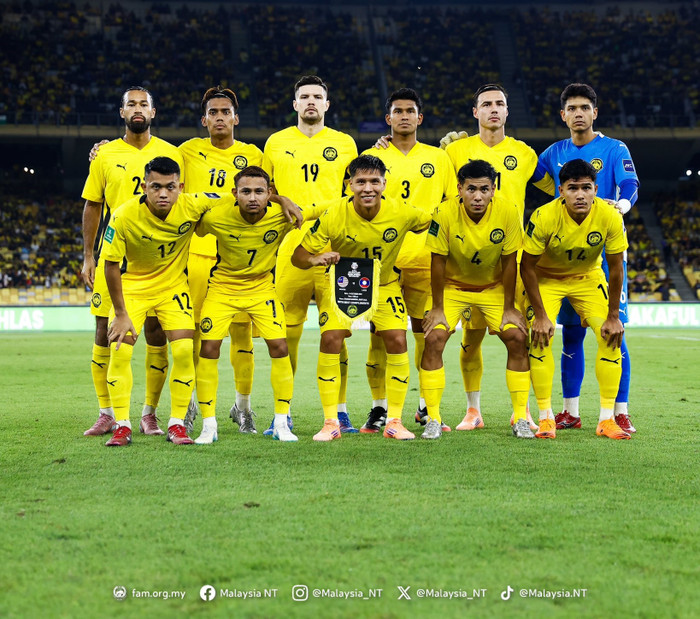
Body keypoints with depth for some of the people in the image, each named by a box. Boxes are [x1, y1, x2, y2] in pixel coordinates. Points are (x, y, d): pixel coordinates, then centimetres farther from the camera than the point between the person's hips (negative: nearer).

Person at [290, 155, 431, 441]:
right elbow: (298, 256, -21)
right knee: (330, 340, -17)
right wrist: (315, 259, -43)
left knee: (397, 341, -13)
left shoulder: (401, 213, -23)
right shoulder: (333, 216, -26)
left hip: (384, 284, 1)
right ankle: (331, 422, -7)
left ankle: (394, 421, 0)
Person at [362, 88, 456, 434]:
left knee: (428, 333, 1)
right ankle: (379, 408, 6)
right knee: (380, 333, -3)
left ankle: (427, 407, 14)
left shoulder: (438, 159, 11)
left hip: (426, 259, 1)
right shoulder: (371, 157, 8)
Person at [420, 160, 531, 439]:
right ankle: (433, 419, -8)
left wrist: (509, 309, -9)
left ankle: (520, 418, -1)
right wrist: (437, 309, -13)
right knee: (434, 338, -19)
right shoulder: (444, 214, -25)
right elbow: (438, 262, -16)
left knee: (517, 338, -14)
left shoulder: (509, 213, -22)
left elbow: (509, 263, -13)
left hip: (494, 288, 1)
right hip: (452, 287, -1)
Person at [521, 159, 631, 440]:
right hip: (546, 278, -2)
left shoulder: (610, 217, -26)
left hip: (588, 277, 2)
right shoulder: (544, 217, -31)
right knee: (539, 337, -21)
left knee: (611, 337, -12)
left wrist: (613, 316, -12)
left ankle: (606, 419, -3)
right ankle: (546, 418, -9)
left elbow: (616, 268, -14)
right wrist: (540, 315, -22)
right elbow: (527, 267, -21)